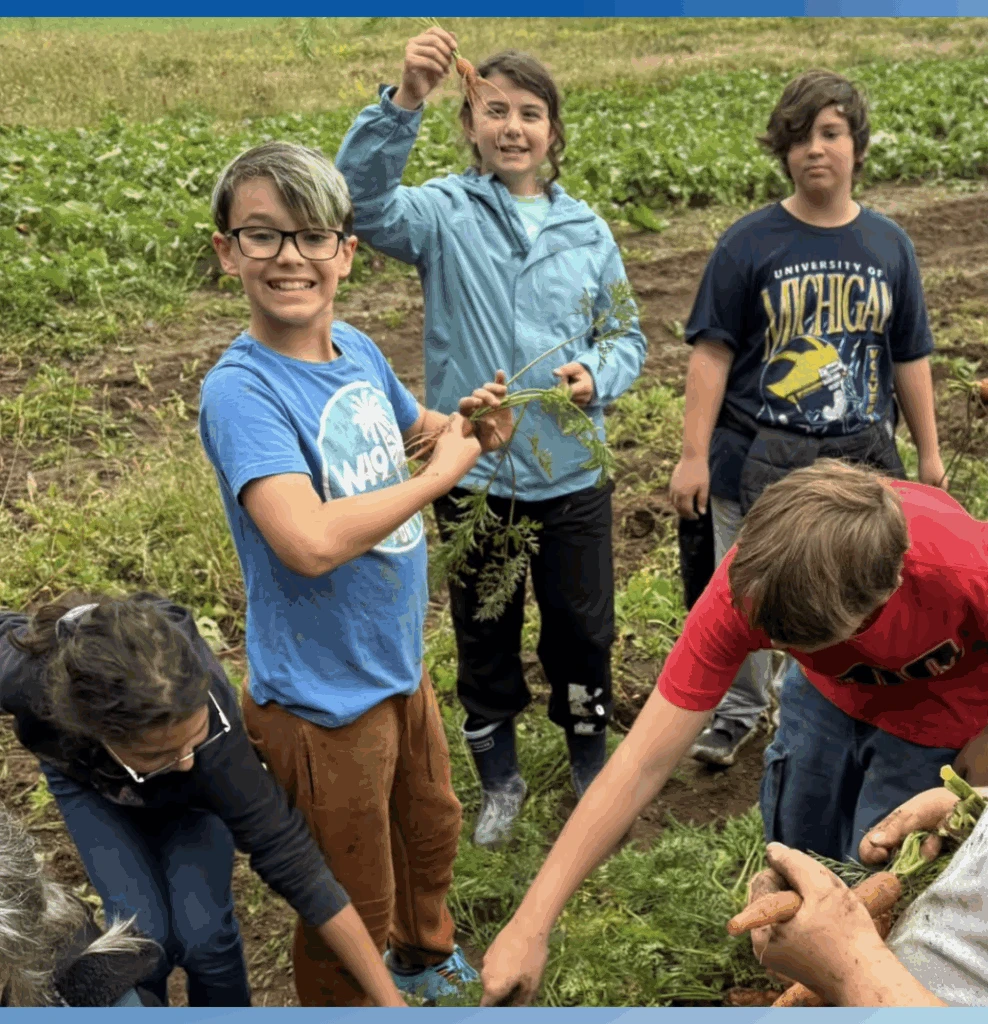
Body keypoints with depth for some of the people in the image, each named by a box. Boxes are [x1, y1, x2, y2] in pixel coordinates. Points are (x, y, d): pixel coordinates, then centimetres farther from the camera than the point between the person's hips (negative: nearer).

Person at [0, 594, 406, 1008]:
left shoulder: (207, 713, -42)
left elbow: (290, 856, -34)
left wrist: (390, 1000, -30)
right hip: (84, 776, 1)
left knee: (203, 931, -15)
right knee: (143, 932, -14)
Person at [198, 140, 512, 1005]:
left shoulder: (357, 349, -3)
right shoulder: (241, 390, -25)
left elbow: (416, 427, 17)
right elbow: (311, 541, -40)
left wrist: (466, 425, -6)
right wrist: (440, 474, -25)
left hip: (401, 666, 8)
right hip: (325, 700, -8)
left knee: (431, 836, 31)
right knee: (352, 909, 15)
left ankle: (427, 958, 60)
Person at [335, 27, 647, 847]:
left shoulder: (586, 228, 1)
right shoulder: (444, 212, -6)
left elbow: (627, 336, 7)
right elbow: (362, 198, -27)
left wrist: (598, 377, -14)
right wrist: (403, 101, -40)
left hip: (571, 475, 2)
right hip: (472, 474, -1)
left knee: (582, 628, 18)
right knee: (484, 633, 16)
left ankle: (592, 762, 45)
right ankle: (499, 779, 40)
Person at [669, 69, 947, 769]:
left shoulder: (889, 245, 3)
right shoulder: (750, 244, -6)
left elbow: (910, 359, 10)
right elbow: (712, 353, -7)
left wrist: (930, 452, 13)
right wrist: (694, 455, -11)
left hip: (859, 460, 2)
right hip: (758, 458, -2)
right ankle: (741, 709, 35)